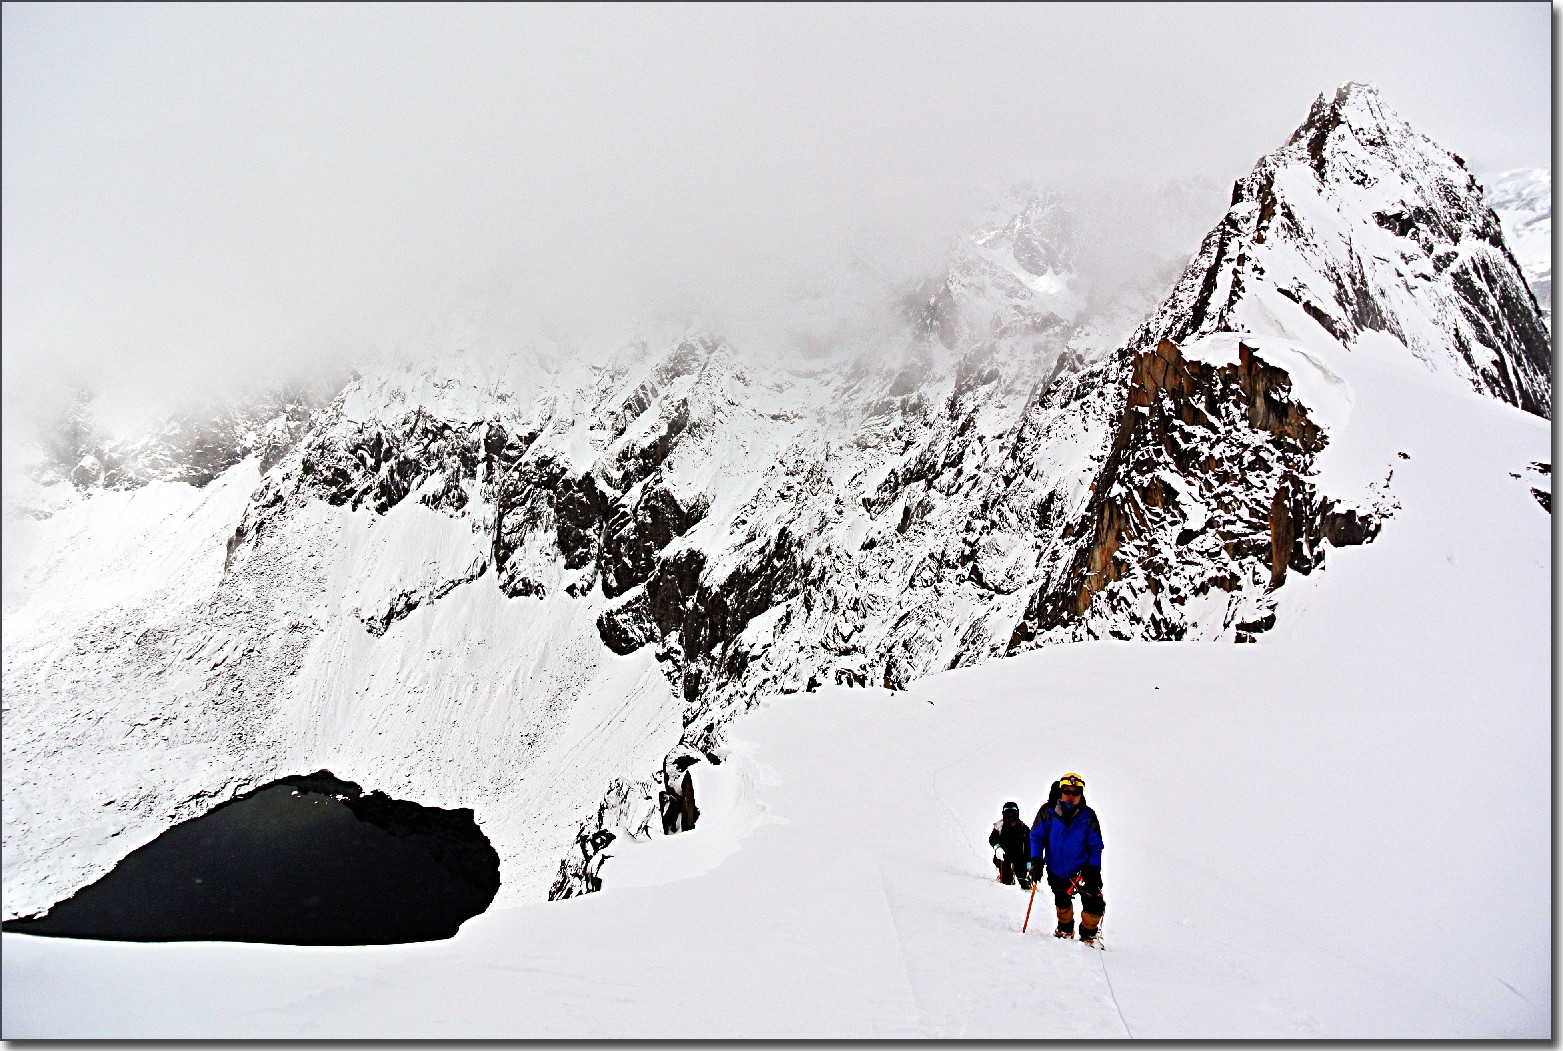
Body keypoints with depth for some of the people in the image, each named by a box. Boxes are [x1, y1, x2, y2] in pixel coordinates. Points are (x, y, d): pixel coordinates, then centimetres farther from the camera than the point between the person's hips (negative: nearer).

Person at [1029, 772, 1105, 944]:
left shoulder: (1088, 816, -8)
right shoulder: (1047, 812, -10)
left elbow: (1095, 845, -1)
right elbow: (1036, 837, -3)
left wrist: (1094, 869, -11)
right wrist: (1036, 861, -12)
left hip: (1082, 867, 0)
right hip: (1055, 869, 0)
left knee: (1094, 902, -11)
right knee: (1062, 901, 9)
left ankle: (1088, 934, 13)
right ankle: (1065, 930, 38)